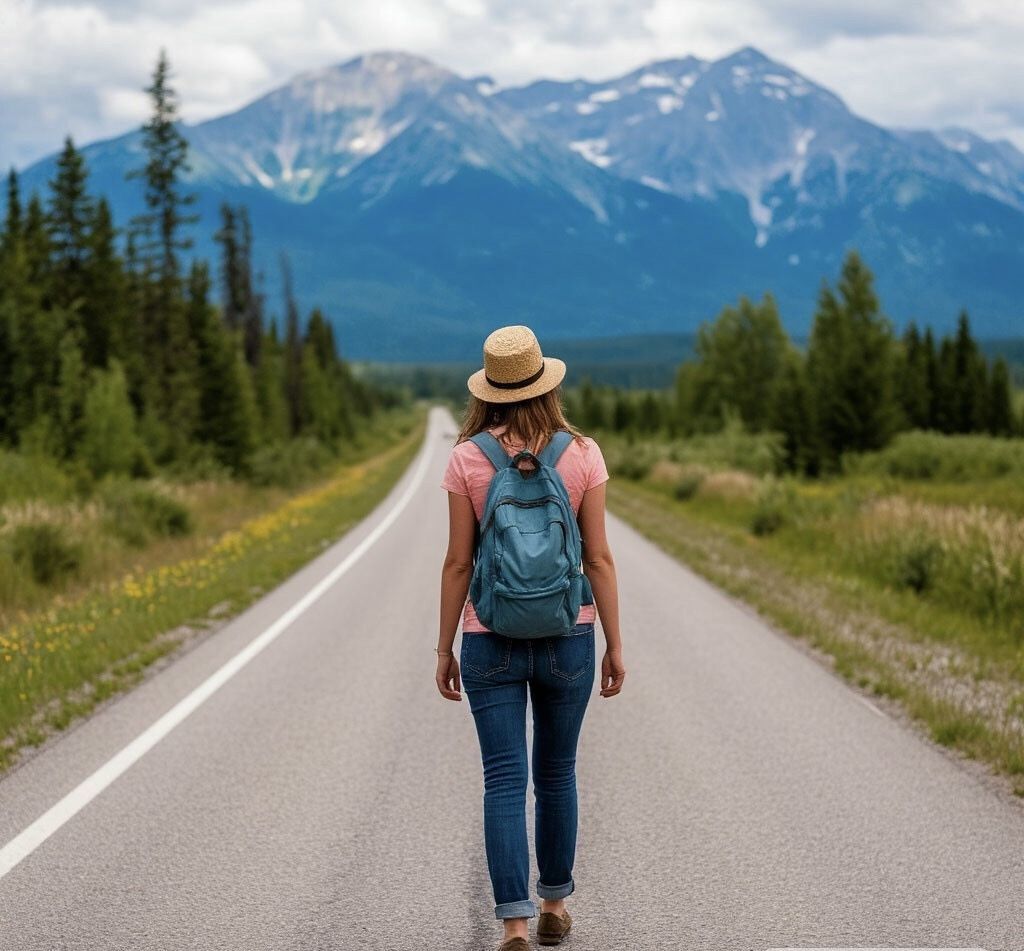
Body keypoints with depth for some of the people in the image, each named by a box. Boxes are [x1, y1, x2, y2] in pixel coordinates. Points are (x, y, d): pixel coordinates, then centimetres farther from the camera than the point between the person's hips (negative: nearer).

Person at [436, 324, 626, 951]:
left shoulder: (467, 458, -6)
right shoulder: (582, 453, -5)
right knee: (557, 776, 17)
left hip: (491, 640, -1)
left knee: (505, 782, 1)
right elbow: (599, 558, -4)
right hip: (568, 637, 1)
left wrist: (444, 648, 4)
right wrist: (615, 645, 3)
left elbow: (458, 562, -4)